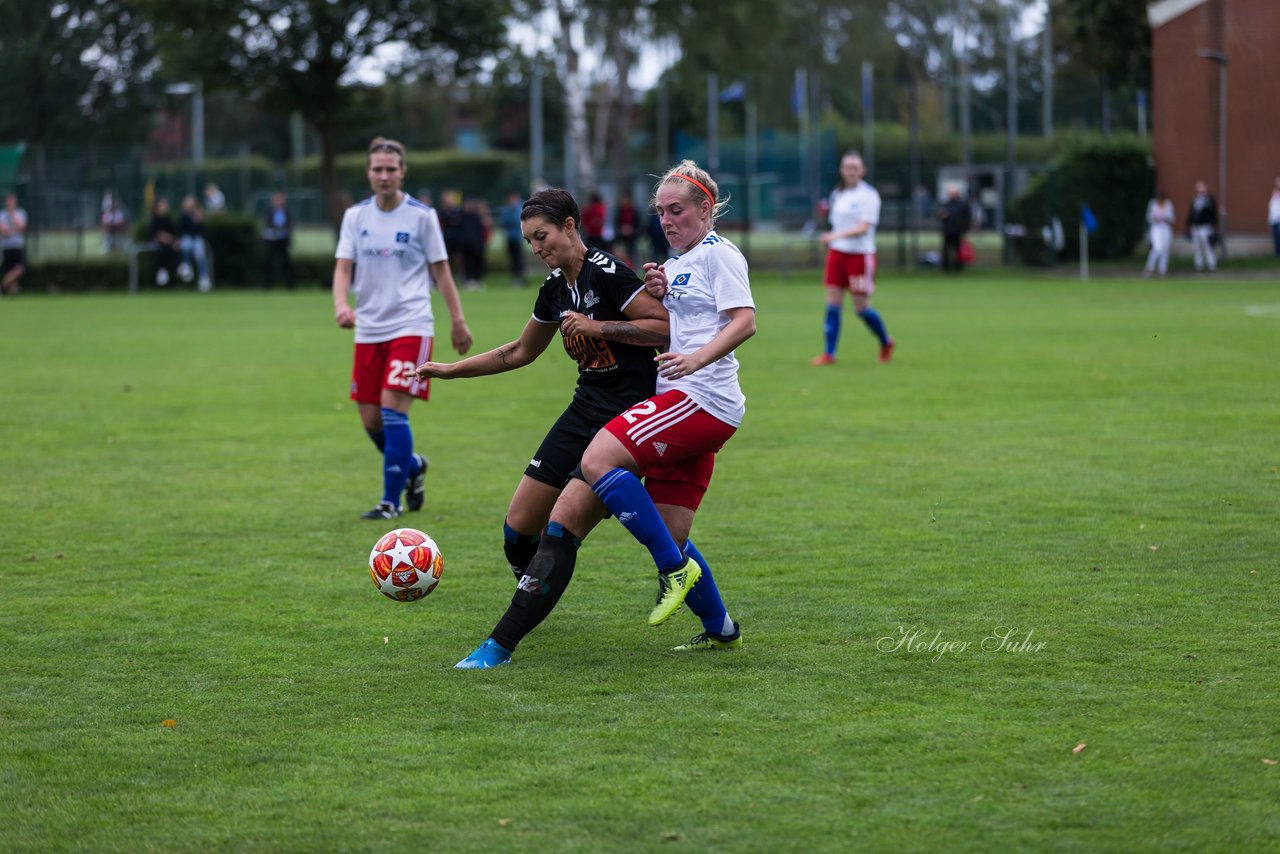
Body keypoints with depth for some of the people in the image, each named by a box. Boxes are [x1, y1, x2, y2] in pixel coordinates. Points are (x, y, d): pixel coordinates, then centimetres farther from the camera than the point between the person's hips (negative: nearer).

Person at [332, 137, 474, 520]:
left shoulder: (422, 215, -3)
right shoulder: (355, 215, 5)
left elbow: (440, 270, 3)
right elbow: (343, 267, 1)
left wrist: (458, 320, 1)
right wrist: (341, 303, -19)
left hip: (411, 326, -4)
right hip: (369, 328, 4)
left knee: (393, 409, -16)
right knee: (371, 420, 5)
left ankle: (391, 500, -6)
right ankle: (413, 467, 34)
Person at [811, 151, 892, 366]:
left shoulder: (868, 195, -9)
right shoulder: (838, 194, 10)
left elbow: (863, 227, -19)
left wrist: (838, 235, -31)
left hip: (860, 253, -6)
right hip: (837, 252, 6)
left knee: (861, 306, -1)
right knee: (832, 303, -2)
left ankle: (886, 342, 24)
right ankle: (829, 354, 0)